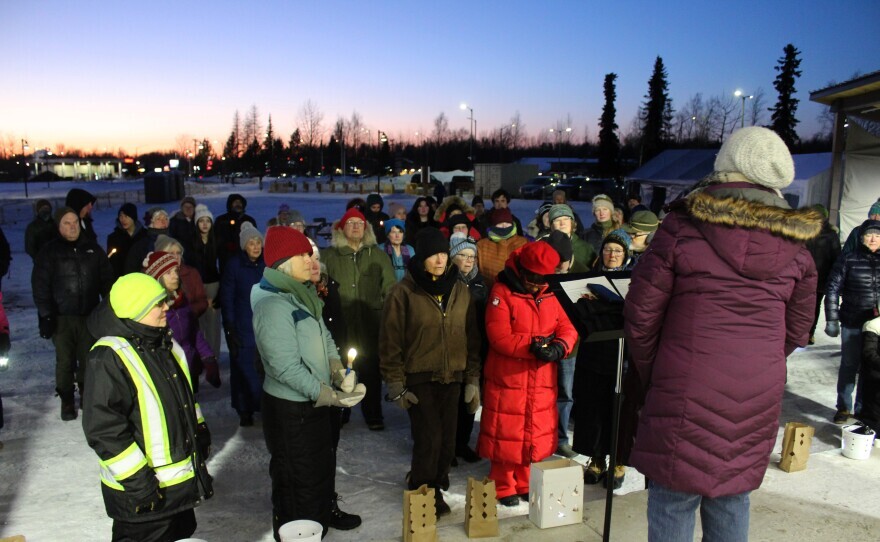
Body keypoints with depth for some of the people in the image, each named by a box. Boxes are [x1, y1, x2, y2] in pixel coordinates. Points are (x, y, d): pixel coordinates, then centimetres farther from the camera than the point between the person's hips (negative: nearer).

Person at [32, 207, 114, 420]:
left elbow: (107, 280, 10)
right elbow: (40, 286, -4)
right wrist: (45, 316, -10)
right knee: (65, 361, 2)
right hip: (62, 317, -2)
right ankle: (67, 401, 17)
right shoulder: (50, 251, -2)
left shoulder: (93, 248, 6)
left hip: (89, 314, 2)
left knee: (88, 359, 8)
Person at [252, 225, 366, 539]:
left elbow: (324, 339, 10)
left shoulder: (304, 295, 6)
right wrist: (328, 395, -23)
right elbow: (286, 367, -27)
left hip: (314, 402, 9)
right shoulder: (272, 304, -24)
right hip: (289, 408, -9)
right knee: (298, 481, 8)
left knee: (323, 467, 26)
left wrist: (339, 372, -6)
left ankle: (322, 519, 49)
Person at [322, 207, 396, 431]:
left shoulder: (377, 255, 8)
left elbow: (390, 287, 7)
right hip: (340, 322, 0)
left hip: (371, 322, 1)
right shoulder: (329, 255, 4)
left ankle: (373, 413, 20)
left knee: (371, 369, 7)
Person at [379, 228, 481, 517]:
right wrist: (396, 384, -8)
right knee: (429, 440, -6)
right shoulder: (404, 292, -7)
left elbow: (471, 338, 10)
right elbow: (390, 341, -5)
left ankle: (432, 488, 30)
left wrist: (473, 380, 7)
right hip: (419, 379, -4)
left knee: (447, 442, 7)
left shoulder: (460, 291, 6)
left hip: (451, 379, 4)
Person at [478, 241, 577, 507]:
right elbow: (499, 337, -18)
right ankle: (503, 487, 21)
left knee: (537, 435, 14)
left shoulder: (550, 295, 7)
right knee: (506, 435, 4)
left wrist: (559, 347, -17)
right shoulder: (502, 293, -10)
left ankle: (526, 484, 31)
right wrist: (531, 346, -27)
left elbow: (568, 329, 4)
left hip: (542, 380, 5)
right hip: (508, 379, -5)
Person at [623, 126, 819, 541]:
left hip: (687, 395, -4)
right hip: (759, 398, 5)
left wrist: (650, 378, 8)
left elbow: (641, 315, -6)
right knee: (732, 498, 19)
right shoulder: (794, 247, 4)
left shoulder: (681, 227, -9)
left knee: (673, 501, 6)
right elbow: (795, 333, 13)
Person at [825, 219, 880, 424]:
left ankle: (862, 409, 23)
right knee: (849, 365, 6)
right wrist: (832, 320, -6)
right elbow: (833, 289, -2)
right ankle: (843, 408, 19)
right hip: (852, 323, -2)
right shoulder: (848, 259, -3)